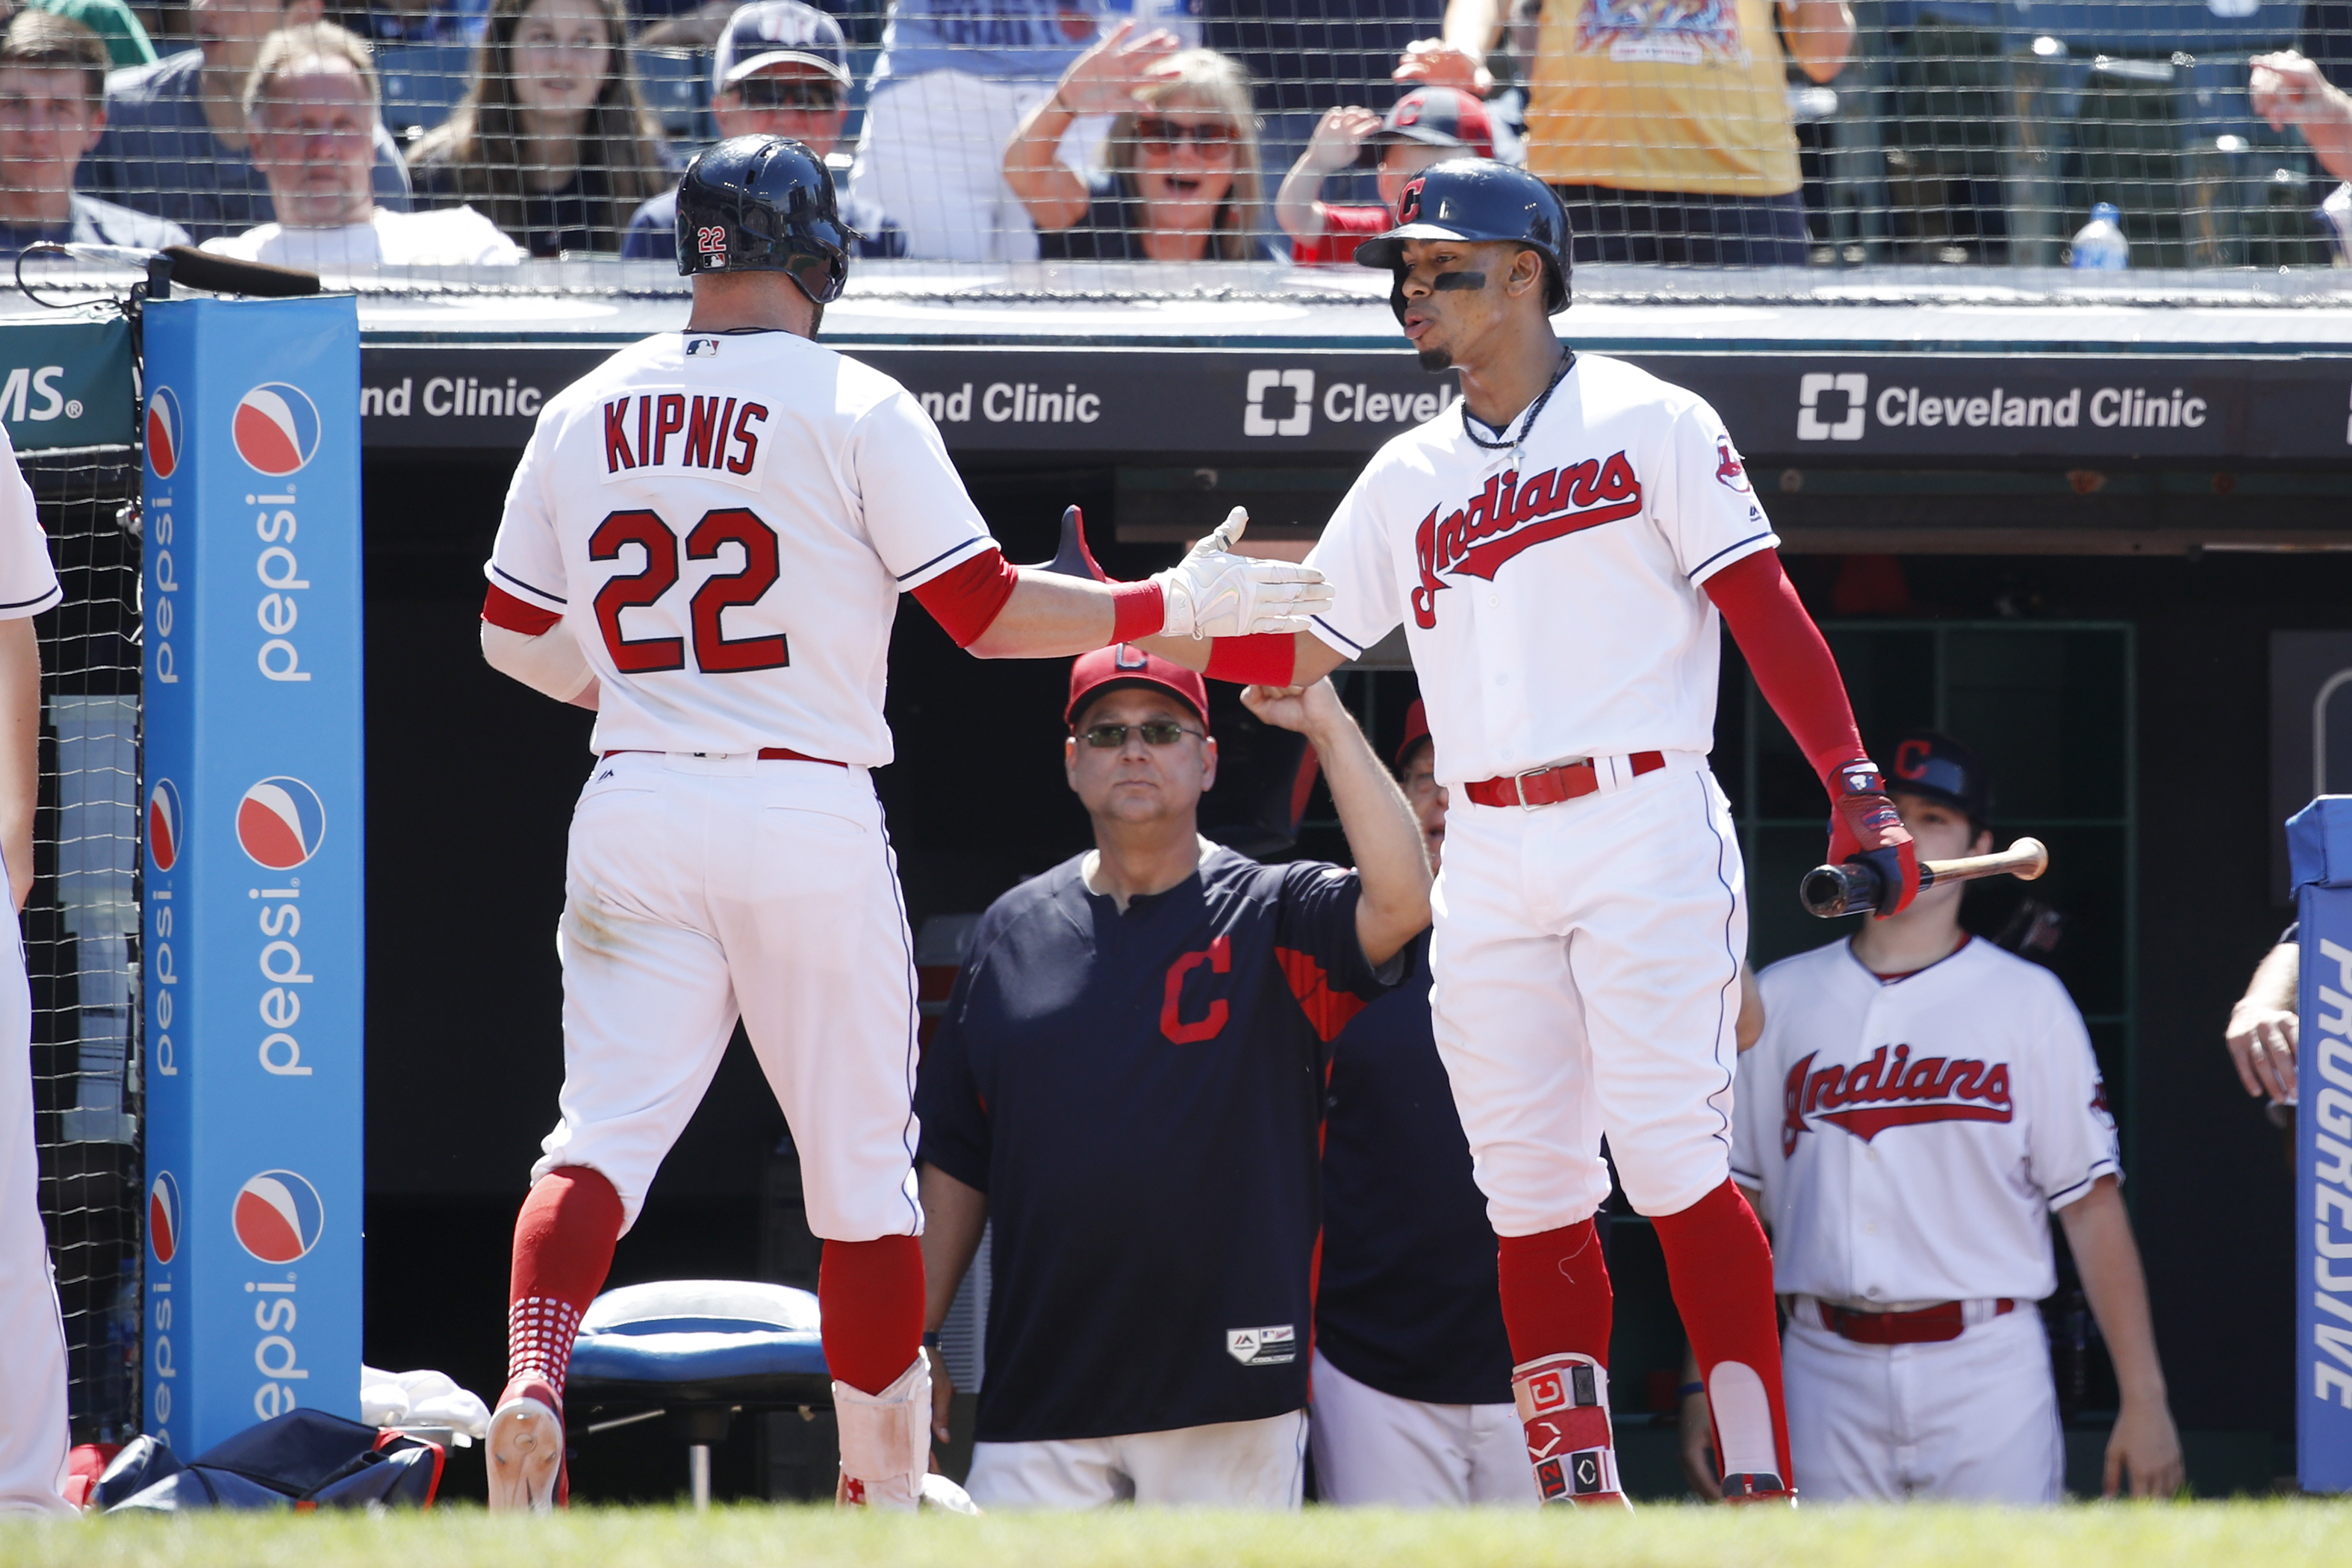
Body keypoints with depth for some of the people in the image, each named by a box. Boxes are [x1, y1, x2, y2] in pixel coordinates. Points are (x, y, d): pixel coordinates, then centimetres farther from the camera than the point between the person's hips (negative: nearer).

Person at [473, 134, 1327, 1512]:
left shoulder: (582, 416, 8)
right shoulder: (855, 408, -4)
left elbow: (514, 642, 15)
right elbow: (992, 614, -6)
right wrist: (1178, 606, 3)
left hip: (636, 811, 3)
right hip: (809, 816, -3)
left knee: (604, 1132, -2)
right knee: (864, 1164, 8)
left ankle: (532, 1383, -28)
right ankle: (883, 1492, 13)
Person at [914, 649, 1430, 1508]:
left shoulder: (1271, 915, 4)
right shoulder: (1014, 930, 12)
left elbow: (1400, 903, -19)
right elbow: (956, 1162, 15)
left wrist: (1327, 726, -20)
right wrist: (917, 1342, 10)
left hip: (1230, 1388, -2)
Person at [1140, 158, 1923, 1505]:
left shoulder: (1650, 424, 2)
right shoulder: (1409, 481, 17)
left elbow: (1767, 611, -4)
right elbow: (1293, 651, 17)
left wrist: (1856, 787, -13)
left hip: (1644, 827, -5)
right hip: (1490, 862, 5)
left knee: (1672, 1163, -14)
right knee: (1534, 1189, 2)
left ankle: (1764, 1487, -11)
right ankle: (1584, 1496, 5)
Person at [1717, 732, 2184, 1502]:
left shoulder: (2028, 1002, 4)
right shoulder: (1780, 999, 11)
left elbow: (2092, 1205, 0)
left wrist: (2143, 1400, -7)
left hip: (1987, 1374, -2)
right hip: (1829, 1374, 2)